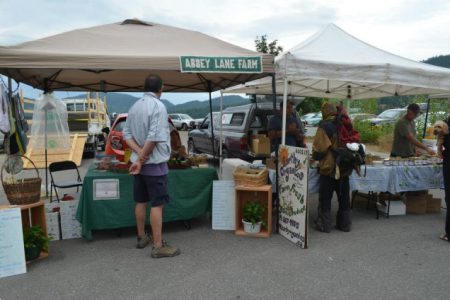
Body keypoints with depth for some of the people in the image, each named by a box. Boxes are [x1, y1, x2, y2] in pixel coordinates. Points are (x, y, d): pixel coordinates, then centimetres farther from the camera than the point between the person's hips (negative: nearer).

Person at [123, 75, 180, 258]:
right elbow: (153, 138, -23)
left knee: (141, 201, 16)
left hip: (139, 161, 8)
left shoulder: (134, 107, 8)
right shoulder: (158, 106, -16)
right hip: (155, 163, -8)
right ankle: (158, 246, 2)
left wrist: (139, 153, -7)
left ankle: (142, 237, 29)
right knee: (157, 204, -3)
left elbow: (127, 134, 5)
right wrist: (142, 158, -14)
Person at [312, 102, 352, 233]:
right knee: (344, 197, 13)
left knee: (325, 198, 4)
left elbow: (319, 148, -15)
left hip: (329, 167, -6)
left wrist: (315, 156, 5)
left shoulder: (324, 126, -13)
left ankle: (324, 225, 8)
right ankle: (345, 224, 21)